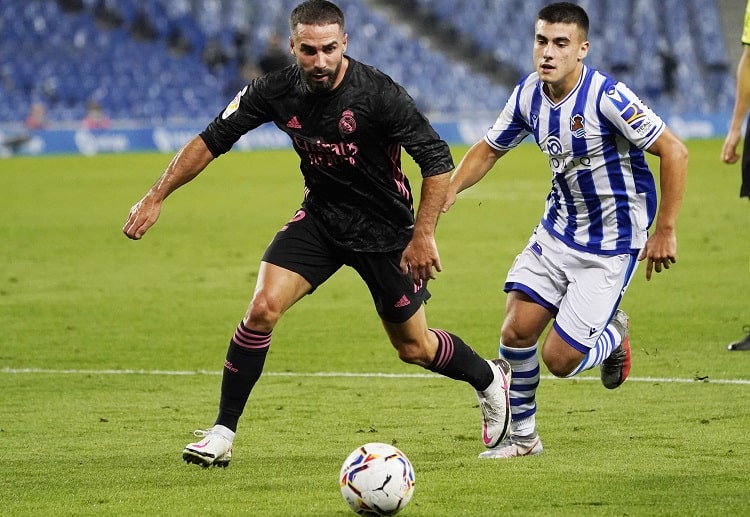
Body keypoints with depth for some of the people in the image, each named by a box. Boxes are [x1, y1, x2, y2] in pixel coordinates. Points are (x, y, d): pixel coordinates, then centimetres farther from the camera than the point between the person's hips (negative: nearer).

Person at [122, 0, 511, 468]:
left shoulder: (379, 94, -25)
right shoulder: (276, 92, -14)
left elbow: (438, 159, -18)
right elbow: (212, 141, -4)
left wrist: (423, 235, -20)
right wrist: (157, 197, -8)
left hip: (384, 230, -3)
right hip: (320, 218, 3)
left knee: (414, 348, 8)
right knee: (263, 307, -18)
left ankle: (491, 379, 40)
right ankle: (222, 433, -8)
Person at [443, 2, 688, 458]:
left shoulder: (606, 96, -24)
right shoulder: (528, 95, -3)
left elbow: (674, 151, -21)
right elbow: (489, 149, 13)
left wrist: (665, 231, -19)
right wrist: (448, 191, -5)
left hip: (611, 245, -6)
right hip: (558, 230, 6)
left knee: (559, 359, -9)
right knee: (517, 330, -4)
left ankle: (614, 335, 25)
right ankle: (523, 436, 17)